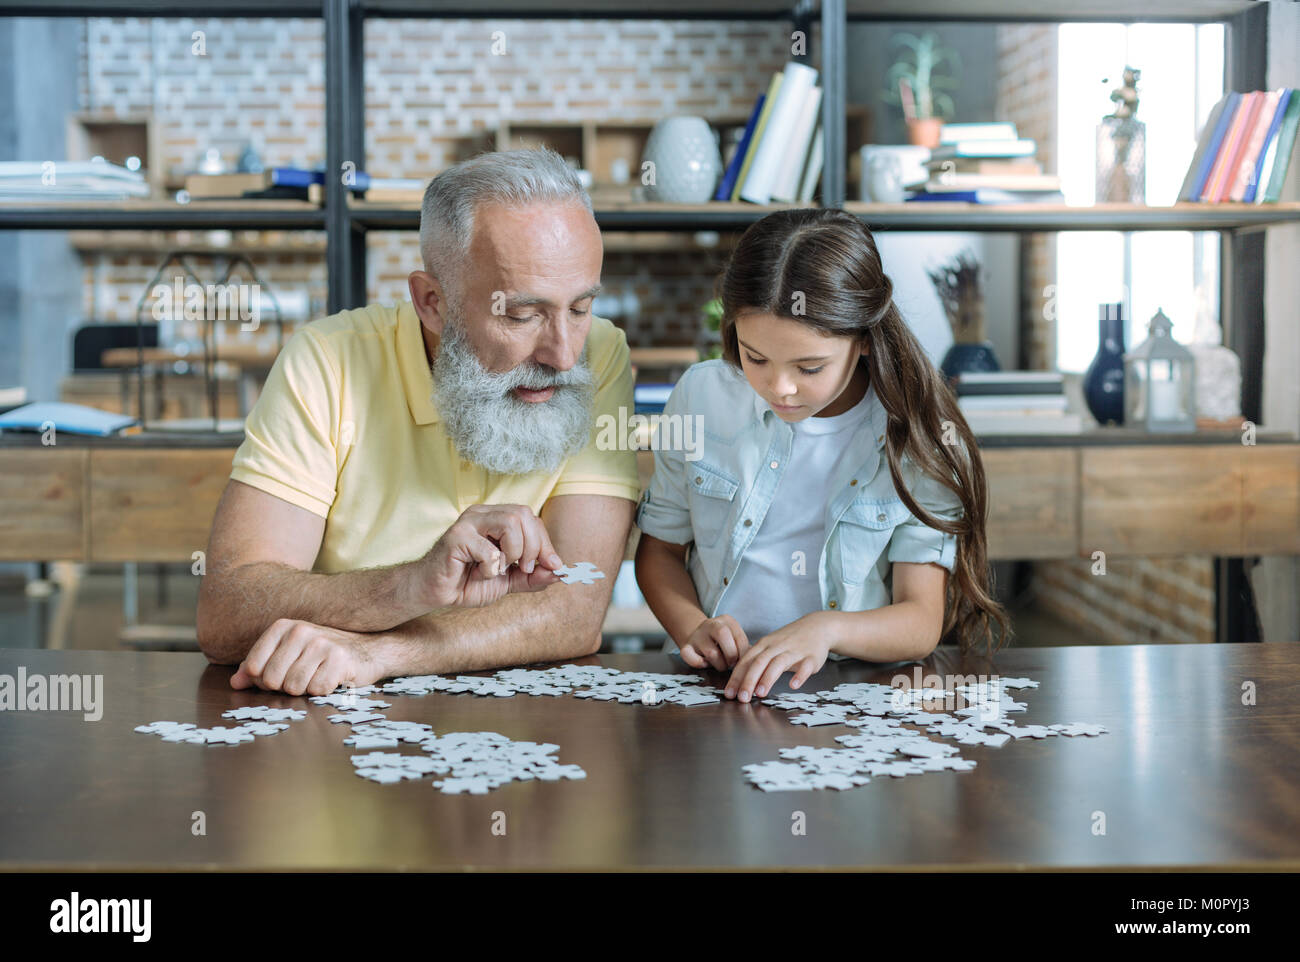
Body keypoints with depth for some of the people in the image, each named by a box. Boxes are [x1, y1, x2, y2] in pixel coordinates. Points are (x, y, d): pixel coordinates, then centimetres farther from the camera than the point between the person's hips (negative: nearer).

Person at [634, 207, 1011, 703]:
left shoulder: (918, 438, -6)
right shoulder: (703, 396, 2)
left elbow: (922, 622, -8)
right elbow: (660, 548, 11)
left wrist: (826, 629, -28)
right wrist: (692, 626, -10)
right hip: (715, 686, 3)